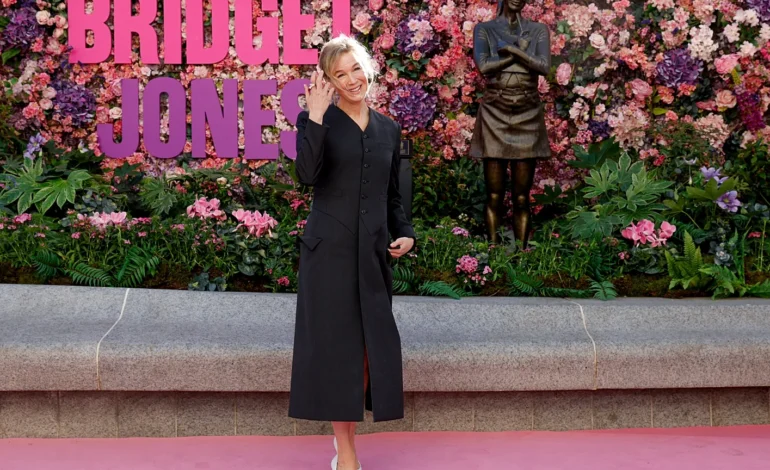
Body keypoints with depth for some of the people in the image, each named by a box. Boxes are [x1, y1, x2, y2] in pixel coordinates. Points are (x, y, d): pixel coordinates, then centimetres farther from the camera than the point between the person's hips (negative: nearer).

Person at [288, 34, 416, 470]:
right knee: (336, 346, 0)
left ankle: (346, 433, 26)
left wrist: (405, 233, 4)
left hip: (373, 252, 5)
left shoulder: (389, 129, 12)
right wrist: (316, 116, -21)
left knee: (371, 345, 7)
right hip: (330, 249, -5)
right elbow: (307, 174, -20)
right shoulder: (316, 120, -2)